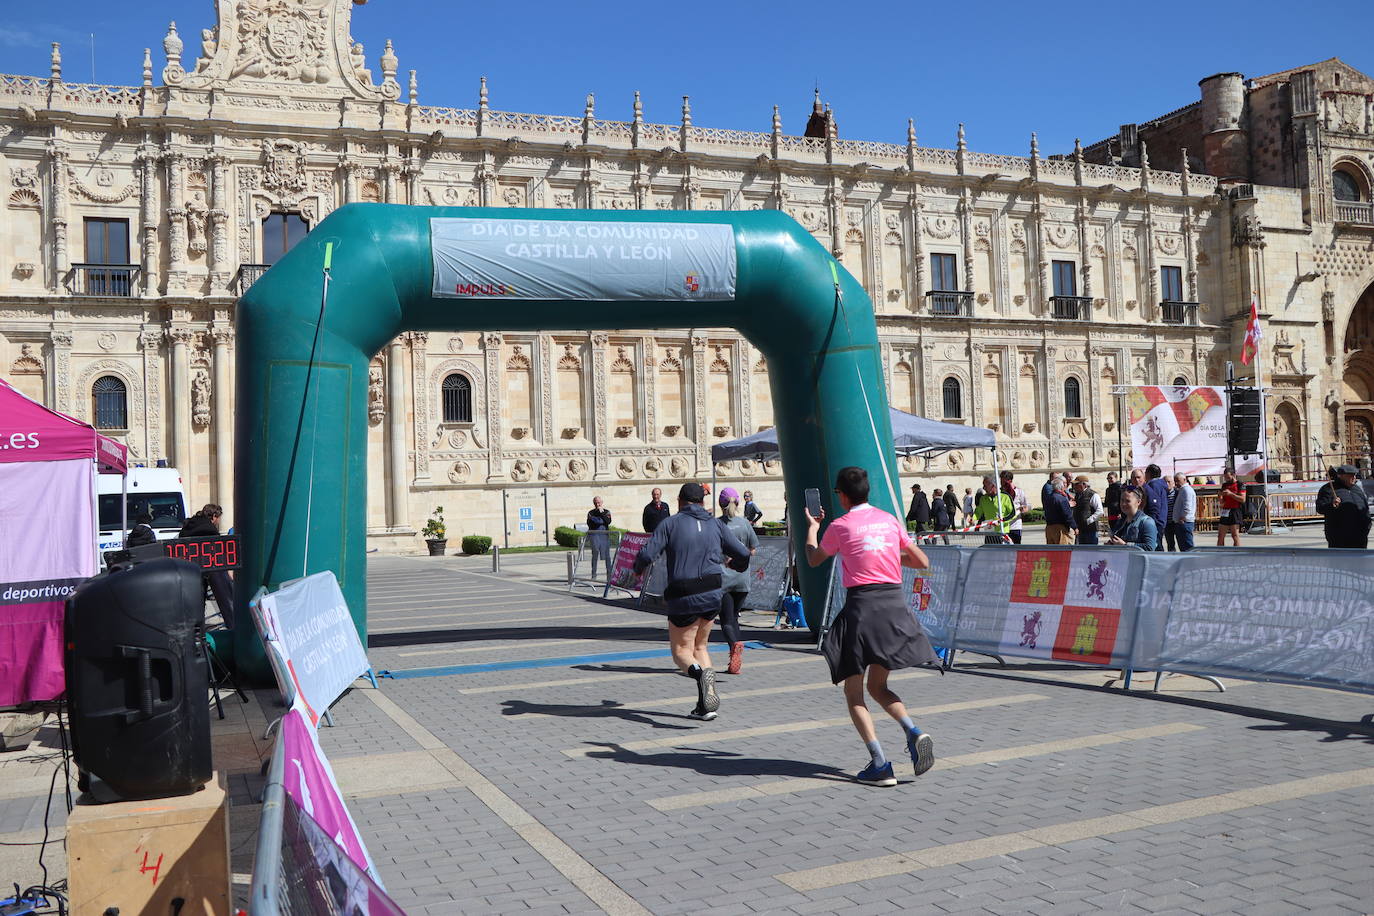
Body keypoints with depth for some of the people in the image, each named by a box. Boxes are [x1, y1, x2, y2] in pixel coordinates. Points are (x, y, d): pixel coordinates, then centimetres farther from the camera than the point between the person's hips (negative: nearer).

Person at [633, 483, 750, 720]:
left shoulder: (671, 524, -2)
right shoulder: (715, 525, 8)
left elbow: (646, 555, -11)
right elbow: (743, 554, 10)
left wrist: (637, 568, 12)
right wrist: (738, 565, 33)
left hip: (683, 598, -4)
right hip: (712, 594, 4)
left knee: (681, 651, 10)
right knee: (700, 646, 20)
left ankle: (699, 673, -25)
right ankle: (705, 705, 7)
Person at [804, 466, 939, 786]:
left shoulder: (839, 526, -1)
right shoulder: (890, 520, 11)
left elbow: (813, 559, 17)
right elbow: (922, 561, 16)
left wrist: (811, 528, 34)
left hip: (862, 605, -5)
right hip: (895, 603, 5)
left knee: (853, 693, 6)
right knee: (878, 686, 19)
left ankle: (880, 765, -6)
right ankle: (914, 732, -6)